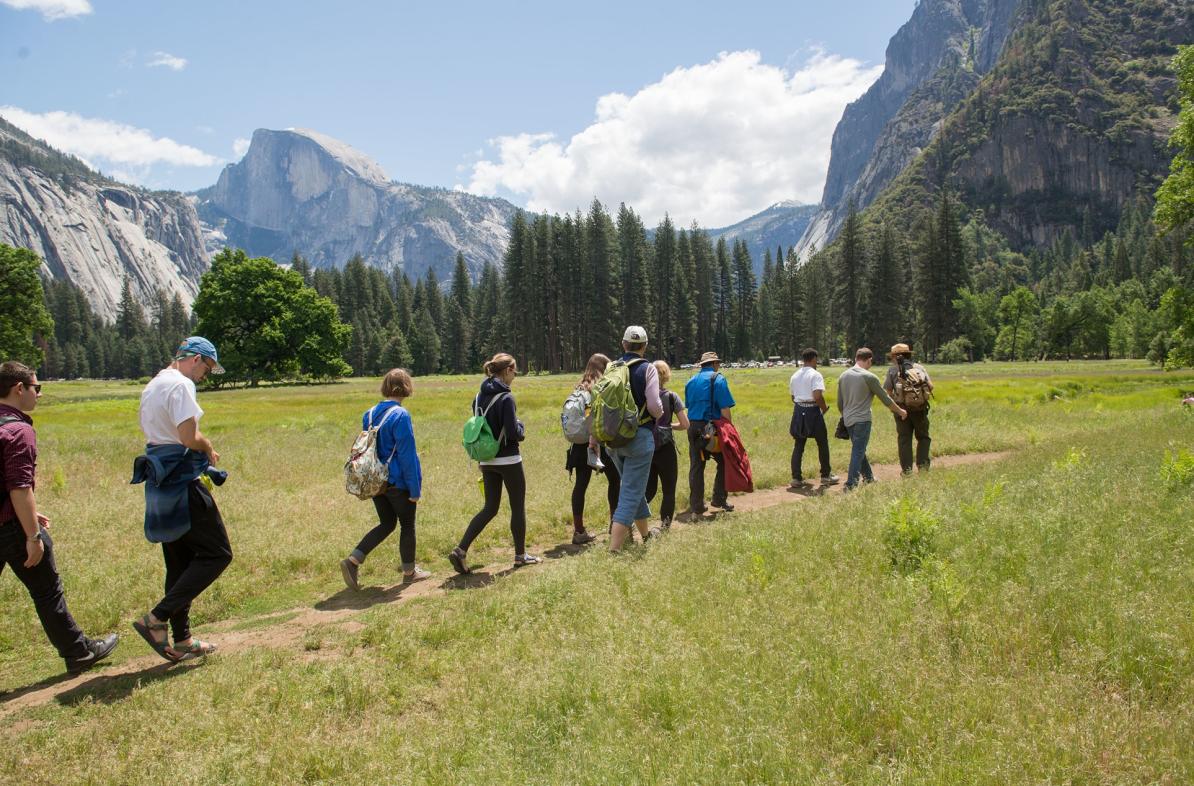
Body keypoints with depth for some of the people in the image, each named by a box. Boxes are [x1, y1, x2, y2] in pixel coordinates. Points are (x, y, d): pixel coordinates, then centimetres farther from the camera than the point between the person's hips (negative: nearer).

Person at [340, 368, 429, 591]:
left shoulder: (369, 414, 3)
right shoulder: (401, 415, -18)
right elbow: (407, 454, -18)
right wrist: (415, 488, -12)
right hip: (398, 481, -6)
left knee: (386, 524, 18)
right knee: (407, 524, 12)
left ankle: (353, 560, 4)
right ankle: (409, 571, 24)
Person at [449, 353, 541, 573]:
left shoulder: (479, 397, 6)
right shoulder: (506, 398, -17)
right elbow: (513, 433, -21)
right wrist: (521, 428, 1)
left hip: (487, 461, 7)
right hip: (508, 460, -7)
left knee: (490, 508, 12)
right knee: (518, 507, 10)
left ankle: (460, 550, 1)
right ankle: (520, 555, 21)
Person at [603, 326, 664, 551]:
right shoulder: (647, 369, -7)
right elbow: (654, 406, -15)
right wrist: (659, 414, 9)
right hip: (639, 436, -5)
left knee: (634, 487, 23)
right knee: (631, 493, -3)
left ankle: (646, 534, 40)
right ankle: (614, 549, -12)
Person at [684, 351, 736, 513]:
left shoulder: (691, 381, 13)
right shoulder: (718, 379, -5)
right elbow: (724, 409, -11)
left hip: (693, 427, 5)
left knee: (696, 466, 8)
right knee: (723, 462, 12)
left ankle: (696, 505, 10)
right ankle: (719, 499, 10)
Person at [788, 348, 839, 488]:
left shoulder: (795, 376, 10)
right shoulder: (815, 375, -11)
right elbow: (818, 396, -21)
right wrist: (824, 407, -6)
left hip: (798, 411, 6)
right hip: (813, 411, -6)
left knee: (798, 445, 9)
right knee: (822, 443, 10)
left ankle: (796, 478, 7)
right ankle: (826, 476, 18)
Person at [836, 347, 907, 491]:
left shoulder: (843, 376, 6)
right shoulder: (869, 377, -11)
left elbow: (839, 402, 12)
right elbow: (885, 398, -2)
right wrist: (900, 411, 11)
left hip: (848, 420, 6)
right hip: (862, 420, -6)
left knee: (859, 450, 19)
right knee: (858, 452, -3)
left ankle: (868, 478, 31)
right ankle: (851, 485, -6)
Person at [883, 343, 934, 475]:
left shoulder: (892, 369, 2)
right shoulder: (919, 367, 6)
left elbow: (887, 391, -3)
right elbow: (930, 386, -3)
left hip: (901, 408, -1)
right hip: (920, 407, 1)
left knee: (904, 439, 6)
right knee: (923, 437, 16)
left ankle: (907, 469, 5)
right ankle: (922, 464, 6)